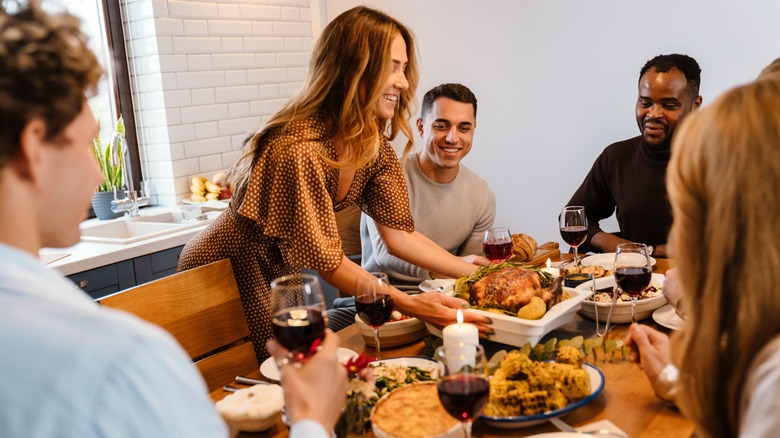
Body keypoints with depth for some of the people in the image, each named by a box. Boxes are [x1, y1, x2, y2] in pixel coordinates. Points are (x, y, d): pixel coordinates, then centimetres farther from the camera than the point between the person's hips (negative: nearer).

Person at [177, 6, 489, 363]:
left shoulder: (374, 146, -8)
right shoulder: (297, 149, -32)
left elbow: (399, 233, -6)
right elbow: (325, 260, -28)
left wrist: (480, 275, -12)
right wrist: (407, 304, -34)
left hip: (281, 277, 7)